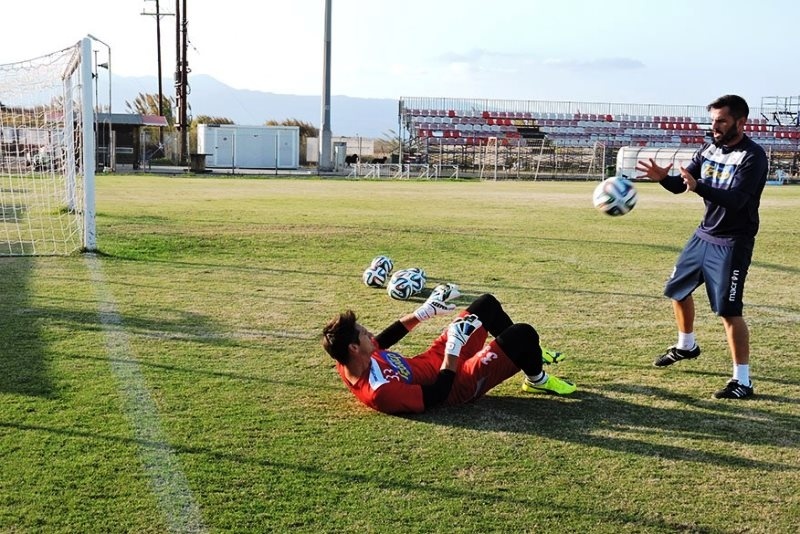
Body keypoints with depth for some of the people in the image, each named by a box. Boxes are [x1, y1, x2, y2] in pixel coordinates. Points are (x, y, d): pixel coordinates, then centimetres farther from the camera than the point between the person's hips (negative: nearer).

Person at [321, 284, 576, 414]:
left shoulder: (350, 361, -13)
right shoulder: (381, 393, -39)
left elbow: (386, 338, 6)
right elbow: (437, 396, -30)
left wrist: (425, 311, 2)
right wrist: (454, 348, -28)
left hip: (433, 359, 9)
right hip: (460, 383, -9)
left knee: (487, 303, 14)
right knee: (524, 333, -12)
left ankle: (526, 354, 37)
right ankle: (537, 380, 21)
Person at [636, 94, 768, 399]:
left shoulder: (752, 156, -17)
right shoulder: (709, 150, 4)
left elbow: (736, 200, -29)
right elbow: (680, 186, 4)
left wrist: (699, 186, -43)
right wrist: (663, 178, -18)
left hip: (732, 244, -8)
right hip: (703, 236, 8)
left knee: (729, 311, -11)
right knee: (678, 289, 18)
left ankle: (743, 381, 0)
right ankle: (686, 346, 42)